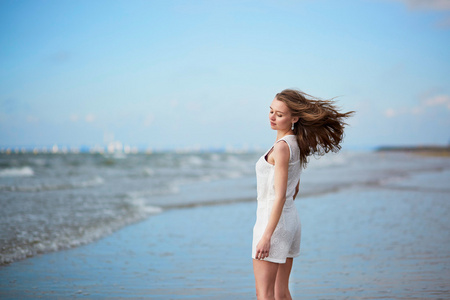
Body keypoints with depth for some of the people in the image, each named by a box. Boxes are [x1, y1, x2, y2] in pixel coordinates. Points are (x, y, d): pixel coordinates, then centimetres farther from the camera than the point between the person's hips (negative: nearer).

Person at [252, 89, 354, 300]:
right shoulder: (296, 144, 10)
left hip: (273, 222, -9)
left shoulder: (282, 147, -18)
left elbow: (280, 196, -22)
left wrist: (266, 237, -22)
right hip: (291, 219, 9)